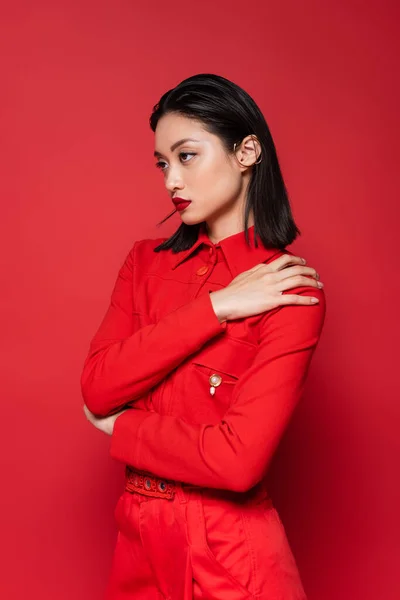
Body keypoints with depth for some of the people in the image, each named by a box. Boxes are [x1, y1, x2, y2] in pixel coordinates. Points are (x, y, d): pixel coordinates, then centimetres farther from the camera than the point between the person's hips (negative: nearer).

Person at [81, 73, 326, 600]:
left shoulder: (292, 289, -14)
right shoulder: (147, 262, 3)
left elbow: (237, 460, -23)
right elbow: (96, 389, -10)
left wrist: (119, 426, -9)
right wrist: (215, 308, -18)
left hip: (230, 556, -5)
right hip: (139, 539, 5)